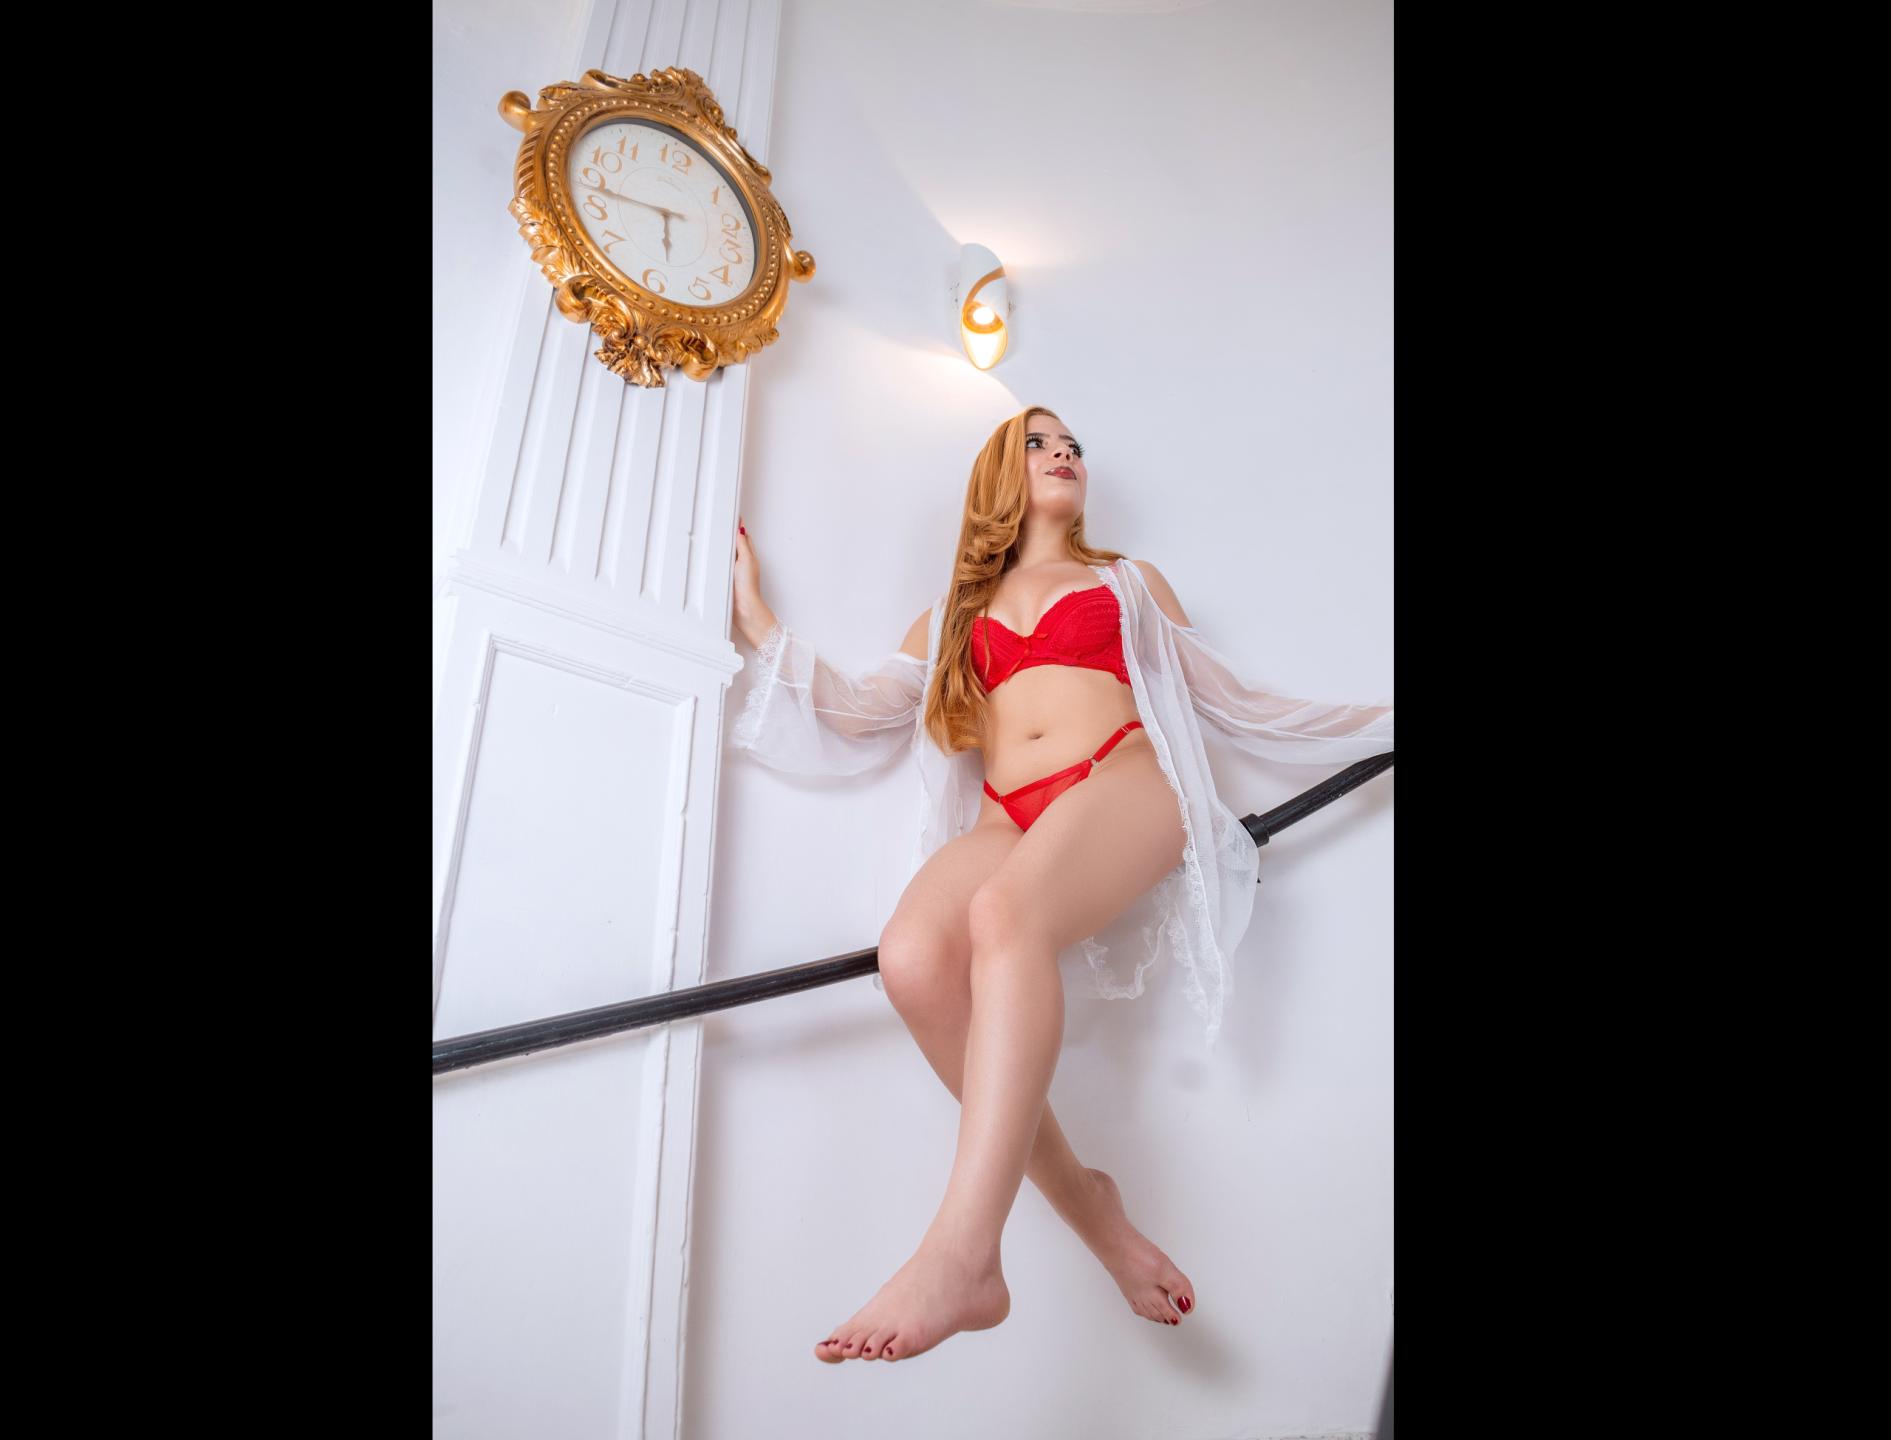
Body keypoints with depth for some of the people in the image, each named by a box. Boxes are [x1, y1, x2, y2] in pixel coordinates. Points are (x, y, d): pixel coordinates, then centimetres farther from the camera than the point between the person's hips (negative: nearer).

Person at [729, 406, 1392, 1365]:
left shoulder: (1130, 582, 27)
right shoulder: (956, 612, 29)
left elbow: (1239, 706, 24)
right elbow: (859, 717, 21)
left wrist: (1384, 723, 19)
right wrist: (760, 622, 20)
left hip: (1121, 784, -2)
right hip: (1006, 820, 2)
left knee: (1004, 914, -36)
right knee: (912, 958, -31)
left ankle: (962, 1257, -37)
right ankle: (1084, 1204, -17)